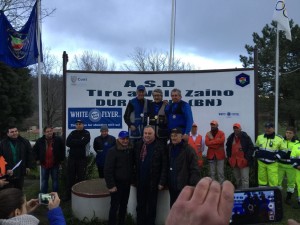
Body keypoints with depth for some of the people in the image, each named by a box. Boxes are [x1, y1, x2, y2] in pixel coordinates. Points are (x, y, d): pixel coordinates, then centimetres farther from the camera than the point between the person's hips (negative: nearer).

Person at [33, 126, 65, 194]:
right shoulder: (40, 141, -5)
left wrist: (61, 160, 1)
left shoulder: (58, 139, -9)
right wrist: (37, 159, 6)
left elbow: (63, 150, 2)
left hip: (55, 164, -1)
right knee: (44, 180, 13)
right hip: (44, 164, 1)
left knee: (55, 180, 10)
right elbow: (35, 150, 10)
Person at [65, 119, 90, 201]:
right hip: (72, 158, 3)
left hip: (82, 158, -3)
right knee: (70, 177, 9)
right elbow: (67, 143, -5)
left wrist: (73, 142, -8)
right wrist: (78, 142, -13)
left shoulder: (86, 133, -2)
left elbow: (82, 142, -20)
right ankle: (68, 195, 19)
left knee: (81, 177, 5)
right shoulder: (72, 133, 9)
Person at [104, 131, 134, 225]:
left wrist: (131, 179, 6)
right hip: (117, 183, -6)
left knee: (124, 205, 17)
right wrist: (111, 185, -20)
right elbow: (108, 170, -18)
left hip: (127, 183, 6)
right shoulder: (113, 151, -15)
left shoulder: (131, 150, 1)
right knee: (115, 206, 1)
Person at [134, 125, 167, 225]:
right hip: (140, 182, 3)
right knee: (140, 206, 16)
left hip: (153, 183, -3)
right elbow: (135, 162, 6)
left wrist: (162, 182, -13)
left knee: (151, 207, 13)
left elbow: (164, 166, -11)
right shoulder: (138, 145, 1)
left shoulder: (160, 146, -11)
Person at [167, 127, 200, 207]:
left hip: (184, 186, -6)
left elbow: (195, 170, -13)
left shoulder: (188, 149, -12)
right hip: (172, 186, 6)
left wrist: (193, 185, -19)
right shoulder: (169, 148, 6)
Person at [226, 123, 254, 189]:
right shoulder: (230, 138, 7)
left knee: (245, 179, -5)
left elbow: (251, 148, -7)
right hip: (234, 162, 6)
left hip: (243, 161, -5)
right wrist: (229, 157, 8)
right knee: (237, 179, 18)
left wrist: (247, 157, -13)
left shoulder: (246, 137, -8)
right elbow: (228, 148, 18)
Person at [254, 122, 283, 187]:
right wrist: (256, 153, 4)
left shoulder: (279, 139, -6)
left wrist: (277, 155, -13)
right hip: (261, 163, 4)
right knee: (262, 179, 14)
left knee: (273, 181, -2)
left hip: (272, 164, -4)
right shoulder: (259, 137, 7)